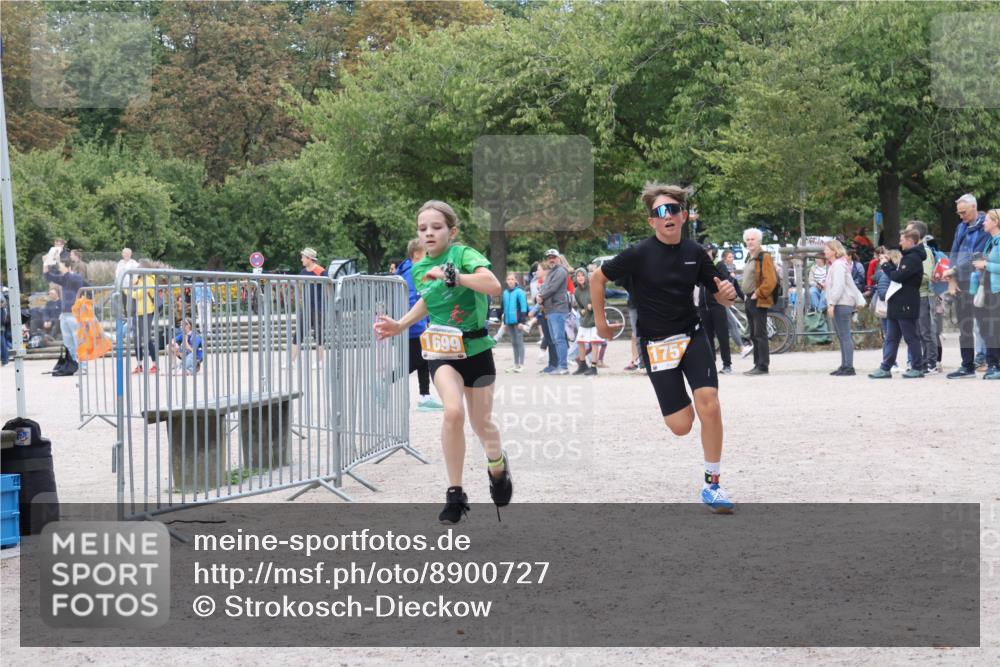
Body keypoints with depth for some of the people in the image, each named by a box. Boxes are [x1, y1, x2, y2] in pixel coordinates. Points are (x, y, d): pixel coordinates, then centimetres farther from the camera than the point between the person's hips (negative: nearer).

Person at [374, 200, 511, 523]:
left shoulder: (463, 254, -14)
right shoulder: (419, 269, 2)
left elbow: (494, 286, -30)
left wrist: (453, 275, -33)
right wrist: (400, 325, 12)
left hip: (475, 348, -2)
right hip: (441, 350, 2)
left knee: (482, 424, 9)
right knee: (453, 411, -24)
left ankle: (498, 466, 45)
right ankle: (454, 494, -13)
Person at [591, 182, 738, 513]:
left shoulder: (695, 253, -2)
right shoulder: (639, 254, -12)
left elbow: (720, 296, 7)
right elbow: (597, 278, 0)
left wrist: (727, 294, -16)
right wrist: (600, 322, 3)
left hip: (692, 335, 2)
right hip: (656, 343, -2)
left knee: (709, 404, -19)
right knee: (681, 426, -6)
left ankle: (712, 483, -5)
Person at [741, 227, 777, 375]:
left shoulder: (764, 257, -11)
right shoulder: (750, 258, 18)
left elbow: (771, 280, -19)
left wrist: (758, 294, -18)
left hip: (759, 301, -10)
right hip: (750, 300, 10)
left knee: (760, 334, -10)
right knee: (753, 335, 12)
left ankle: (763, 366, -11)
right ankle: (757, 364, 17)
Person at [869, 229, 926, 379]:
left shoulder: (913, 258, -14)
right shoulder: (909, 257, 19)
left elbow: (898, 276, -21)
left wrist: (886, 267, -6)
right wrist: (889, 268, 4)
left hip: (906, 306, -10)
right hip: (898, 305, 10)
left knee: (911, 337, -3)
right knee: (891, 338, 8)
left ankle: (917, 368, 4)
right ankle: (885, 368, 8)